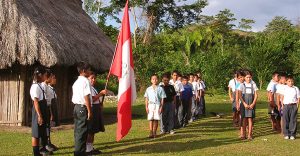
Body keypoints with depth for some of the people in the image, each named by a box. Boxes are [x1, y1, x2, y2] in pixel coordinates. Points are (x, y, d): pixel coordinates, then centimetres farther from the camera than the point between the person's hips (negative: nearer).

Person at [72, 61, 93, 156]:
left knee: (77, 130, 14)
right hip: (83, 108, -9)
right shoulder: (85, 81, -13)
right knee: (82, 131, -4)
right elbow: (86, 97, -18)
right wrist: (89, 111, -16)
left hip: (77, 107, 9)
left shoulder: (76, 82, 15)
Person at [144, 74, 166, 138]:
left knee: (156, 119, 0)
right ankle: (151, 133, -2)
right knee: (150, 119, -4)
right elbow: (146, 98, 10)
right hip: (150, 105, 1)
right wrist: (146, 107, 2)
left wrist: (161, 107, -3)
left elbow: (162, 99, 3)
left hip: (157, 105, -1)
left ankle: (154, 132, 8)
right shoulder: (148, 89, 9)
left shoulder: (160, 89, 4)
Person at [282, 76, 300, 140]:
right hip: (286, 105, 0)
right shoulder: (284, 88, 6)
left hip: (293, 106, 0)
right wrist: (282, 104, 4)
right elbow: (282, 97, 11)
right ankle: (286, 134, 9)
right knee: (286, 120, 1)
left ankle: (292, 134, 5)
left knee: (293, 120, -1)